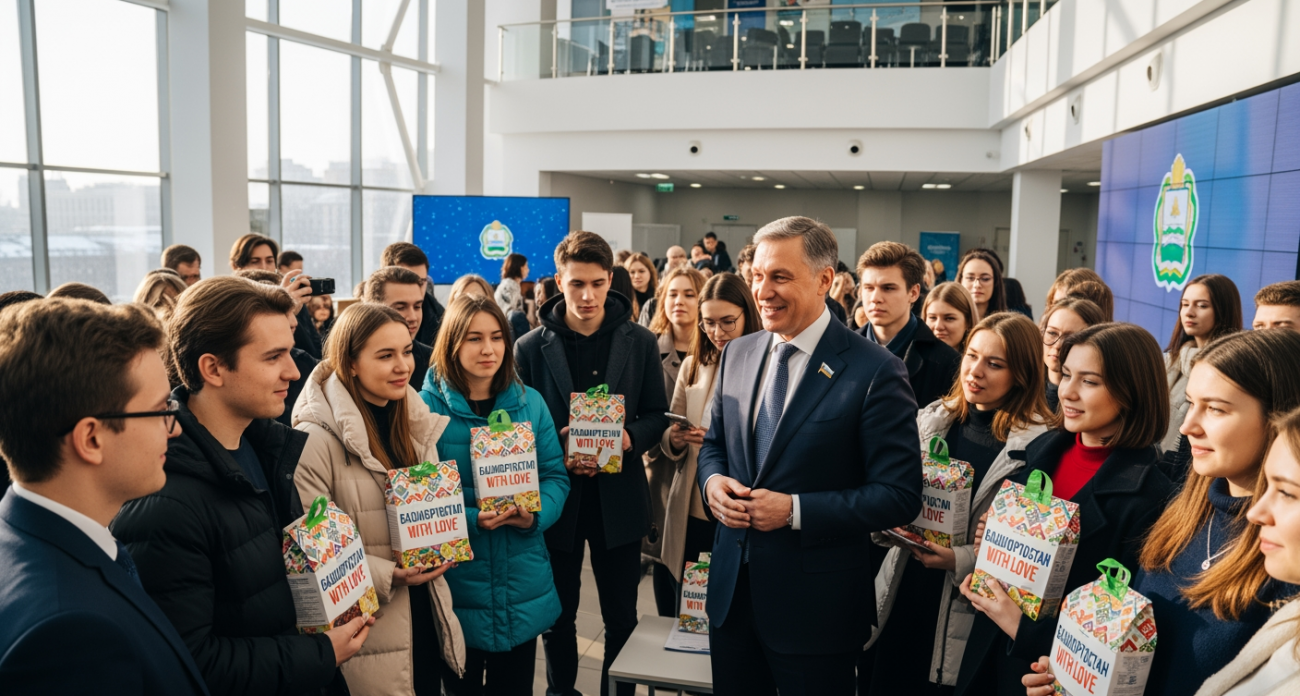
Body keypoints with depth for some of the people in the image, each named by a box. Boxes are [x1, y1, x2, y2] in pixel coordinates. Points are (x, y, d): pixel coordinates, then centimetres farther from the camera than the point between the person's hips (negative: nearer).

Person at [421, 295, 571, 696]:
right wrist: (470, 519, -24)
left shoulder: (529, 403, 2)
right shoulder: (427, 406, -9)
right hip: (456, 583, -3)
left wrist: (535, 515, -17)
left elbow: (555, 476, 3)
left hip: (522, 582, 3)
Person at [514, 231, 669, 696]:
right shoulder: (531, 347, -3)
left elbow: (656, 414, 3)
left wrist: (629, 438, -17)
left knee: (622, 617, 11)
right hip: (556, 497, 0)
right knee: (557, 615, 15)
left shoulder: (640, 342, -1)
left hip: (619, 498, 1)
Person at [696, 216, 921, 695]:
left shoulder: (874, 372, -15)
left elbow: (900, 495, -15)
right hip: (731, 588, 5)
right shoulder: (737, 354, 4)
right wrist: (713, 479, -7)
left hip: (815, 603, -5)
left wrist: (795, 510, -21)